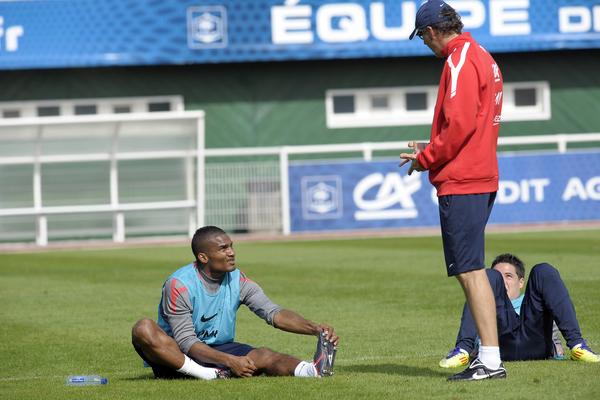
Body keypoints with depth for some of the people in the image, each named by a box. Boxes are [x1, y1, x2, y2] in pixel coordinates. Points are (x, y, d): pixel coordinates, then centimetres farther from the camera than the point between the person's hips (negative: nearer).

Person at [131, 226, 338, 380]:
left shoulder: (238, 280, -1)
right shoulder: (179, 285, -17)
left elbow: (274, 313, -9)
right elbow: (186, 342, -21)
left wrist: (314, 328, -28)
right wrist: (230, 361, -32)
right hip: (176, 357, -4)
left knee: (263, 356, -26)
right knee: (143, 329, -34)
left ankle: (314, 369, -55)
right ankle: (210, 375, -44)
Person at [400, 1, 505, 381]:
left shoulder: (460, 60, -12)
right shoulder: (483, 58, 19)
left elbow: (460, 123, -21)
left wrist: (427, 158, -8)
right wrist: (433, 149, 18)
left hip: (460, 182, -10)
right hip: (482, 177, 10)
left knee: (470, 270, -10)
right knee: (470, 270, 13)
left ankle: (491, 361, -13)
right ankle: (487, 357, 15)